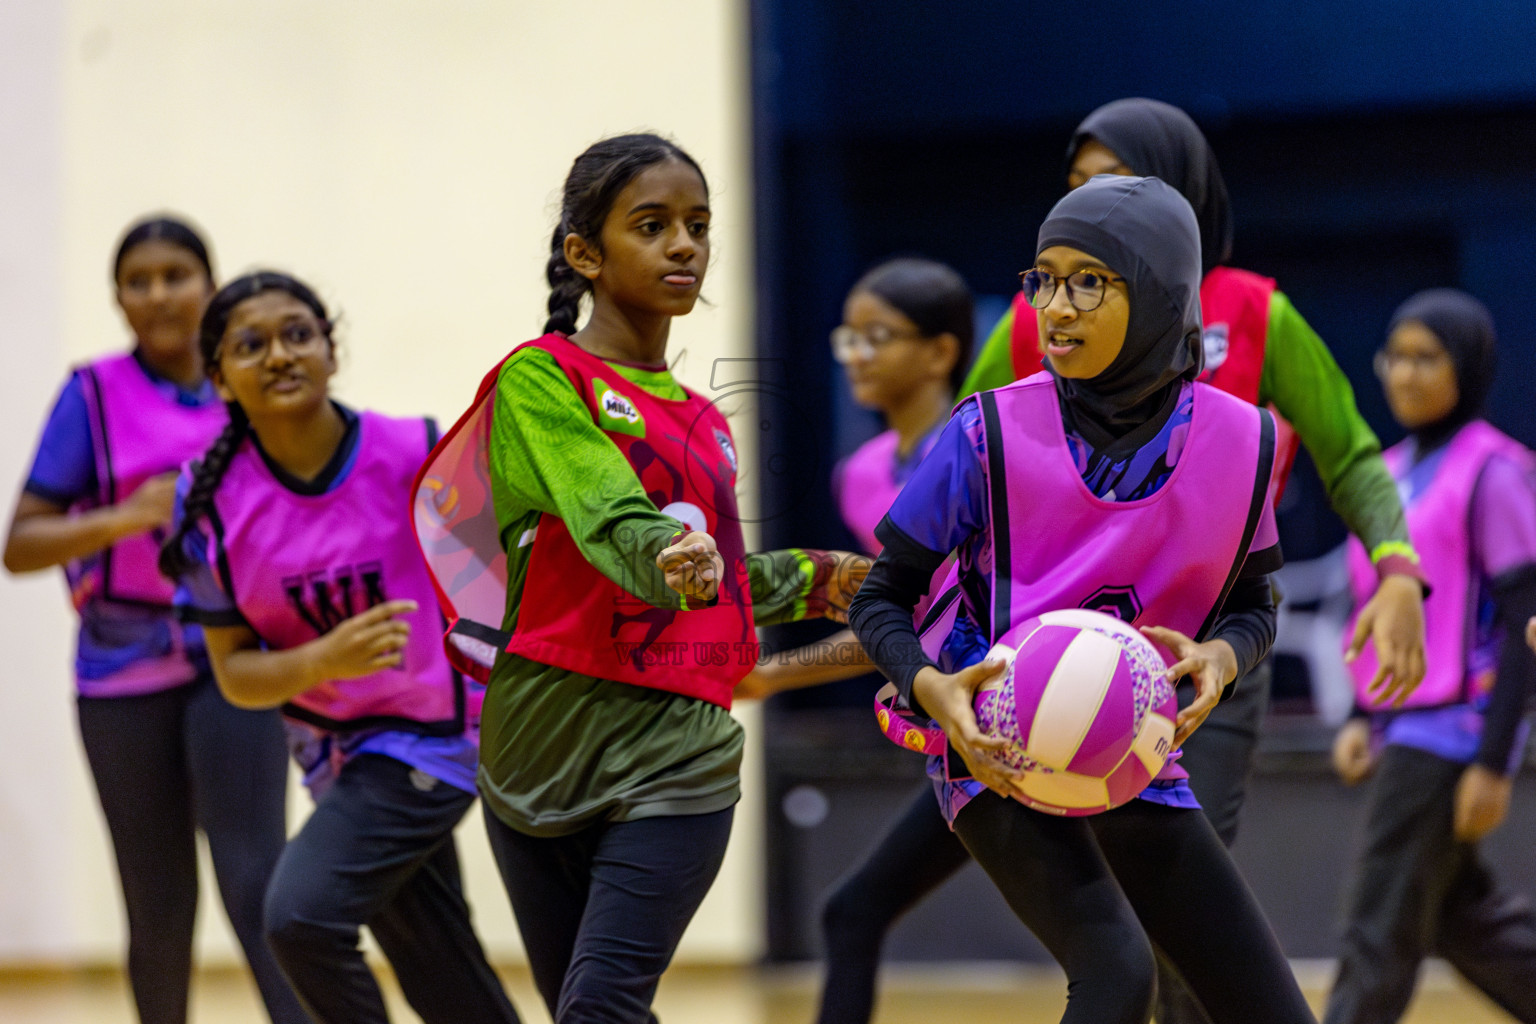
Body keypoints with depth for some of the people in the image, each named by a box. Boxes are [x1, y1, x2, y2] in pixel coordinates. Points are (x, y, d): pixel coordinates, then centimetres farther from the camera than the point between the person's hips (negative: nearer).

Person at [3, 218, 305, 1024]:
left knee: (255, 880, -14)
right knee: (160, 908, 7)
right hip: (126, 673, 0)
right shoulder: (96, 396, -2)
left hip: (231, 662, 0)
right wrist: (125, 517, -21)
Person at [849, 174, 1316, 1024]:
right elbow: (880, 600, -4)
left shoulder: (1239, 441, -3)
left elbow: (1253, 605, 11)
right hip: (1002, 758, -5)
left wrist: (1220, 656, -13)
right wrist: (932, 689, -25)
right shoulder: (991, 436, -11)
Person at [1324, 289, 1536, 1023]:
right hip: (1403, 733, 8)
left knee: (1379, 934, -7)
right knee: (1464, 920, 13)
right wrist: (1363, 717, 10)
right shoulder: (1393, 471, 13)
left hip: (1455, 733, -8)